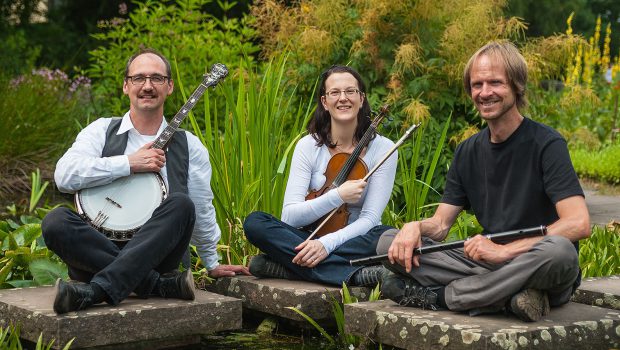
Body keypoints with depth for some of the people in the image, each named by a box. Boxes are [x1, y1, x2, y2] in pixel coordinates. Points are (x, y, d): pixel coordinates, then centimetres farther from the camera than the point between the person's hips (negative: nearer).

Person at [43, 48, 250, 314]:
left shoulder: (188, 145, 12)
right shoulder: (102, 131, 9)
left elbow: (203, 210, 20)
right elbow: (65, 175, -9)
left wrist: (212, 265, 24)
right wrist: (130, 163, -12)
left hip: (154, 252, 0)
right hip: (97, 250, 0)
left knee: (181, 205, -27)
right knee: (55, 221, -29)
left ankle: (97, 290, -39)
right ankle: (162, 284, -31)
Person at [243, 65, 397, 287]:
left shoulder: (383, 149, -4)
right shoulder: (308, 146, -1)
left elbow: (369, 218, -13)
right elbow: (290, 216, -10)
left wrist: (327, 243, -29)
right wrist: (338, 196, -23)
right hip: (312, 239, 2)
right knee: (255, 222, -23)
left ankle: (286, 265, -32)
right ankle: (352, 274, -34)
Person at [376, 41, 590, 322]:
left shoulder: (546, 144, -9)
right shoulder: (468, 152, 10)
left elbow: (579, 224, -21)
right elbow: (440, 225, 9)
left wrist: (503, 250, -26)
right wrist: (415, 227, -15)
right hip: (489, 265, 5)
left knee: (559, 250, -40)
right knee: (389, 242, -9)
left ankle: (436, 296, -25)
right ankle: (504, 295, -22)